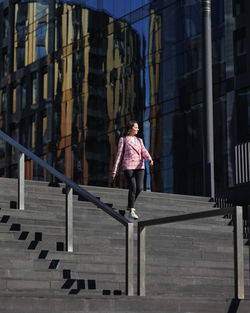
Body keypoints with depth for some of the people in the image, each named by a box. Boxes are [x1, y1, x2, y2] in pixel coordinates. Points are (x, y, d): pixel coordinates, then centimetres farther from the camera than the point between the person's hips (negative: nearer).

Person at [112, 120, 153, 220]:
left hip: (139, 166, 4)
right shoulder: (123, 140, 8)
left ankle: (130, 205, 23)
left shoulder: (139, 140, 20)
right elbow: (119, 155, 5)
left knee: (139, 188, -4)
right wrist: (114, 171, 1)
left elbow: (144, 152, 4)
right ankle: (131, 211, -11)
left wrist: (150, 159, -19)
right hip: (128, 166, -4)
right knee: (133, 188, -15)